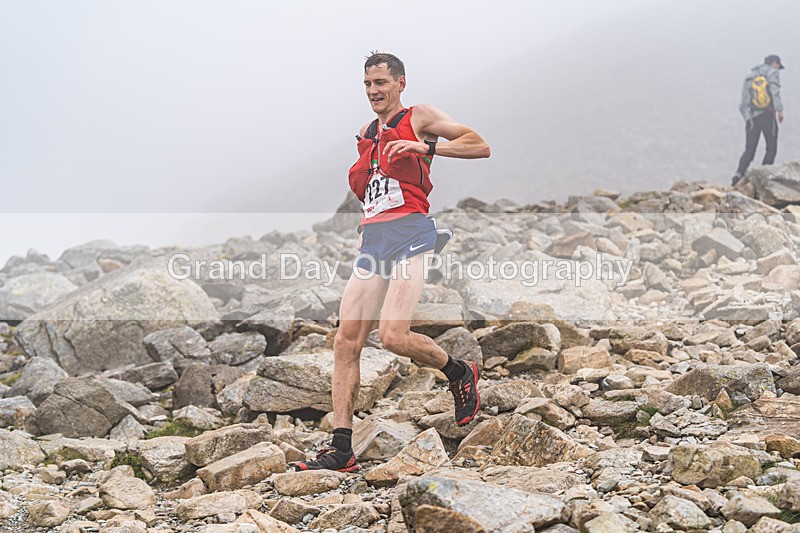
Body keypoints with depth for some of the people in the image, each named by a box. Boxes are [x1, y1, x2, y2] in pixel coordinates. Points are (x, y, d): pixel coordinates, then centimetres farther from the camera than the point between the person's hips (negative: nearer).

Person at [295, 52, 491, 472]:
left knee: (393, 336, -20)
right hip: (372, 239, 7)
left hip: (409, 232, -7)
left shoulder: (418, 118, 4)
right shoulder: (366, 133, 25)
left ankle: (460, 373, 9)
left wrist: (425, 146, -15)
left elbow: (481, 146, -5)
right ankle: (341, 449, -3)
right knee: (346, 341, -4)